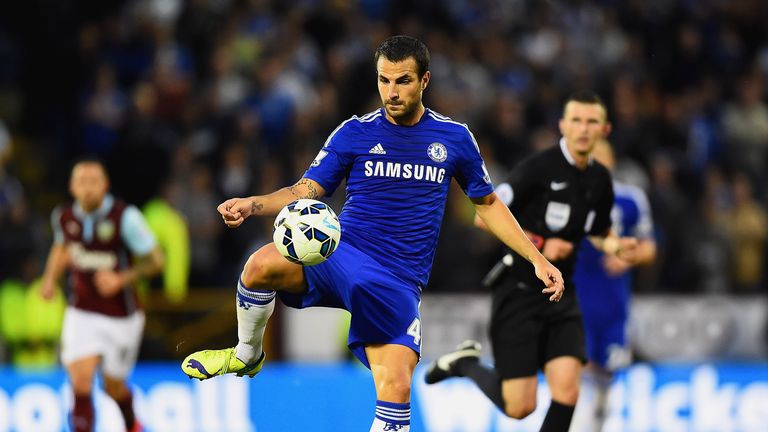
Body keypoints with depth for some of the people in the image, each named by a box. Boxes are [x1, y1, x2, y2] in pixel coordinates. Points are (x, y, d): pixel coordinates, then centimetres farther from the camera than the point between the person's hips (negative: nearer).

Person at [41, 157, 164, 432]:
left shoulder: (125, 217, -18)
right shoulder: (64, 217, -5)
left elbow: (155, 261, -12)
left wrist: (121, 279, -25)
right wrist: (51, 278, 5)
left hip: (121, 316, -2)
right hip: (82, 314, 2)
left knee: (113, 387, 13)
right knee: (81, 383, -17)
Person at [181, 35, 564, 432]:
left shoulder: (455, 138, 7)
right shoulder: (355, 133, 4)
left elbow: (487, 204, 19)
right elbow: (305, 192, 2)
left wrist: (537, 258, 13)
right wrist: (252, 205, -17)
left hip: (399, 283, 0)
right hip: (341, 256, 0)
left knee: (396, 388, -22)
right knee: (262, 264, -31)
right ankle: (247, 355, -2)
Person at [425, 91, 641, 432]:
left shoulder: (600, 179, 7)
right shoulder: (539, 167, -13)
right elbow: (484, 216, -13)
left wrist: (615, 246, 1)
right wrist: (539, 244, -18)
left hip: (561, 297, 5)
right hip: (519, 291, -5)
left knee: (566, 390, -15)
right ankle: (465, 362, 24)